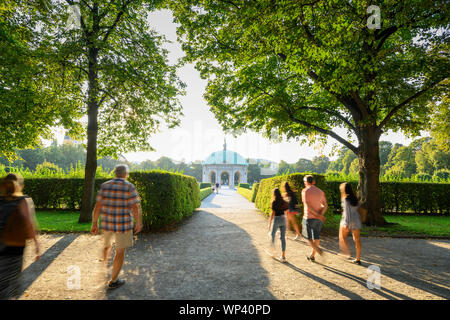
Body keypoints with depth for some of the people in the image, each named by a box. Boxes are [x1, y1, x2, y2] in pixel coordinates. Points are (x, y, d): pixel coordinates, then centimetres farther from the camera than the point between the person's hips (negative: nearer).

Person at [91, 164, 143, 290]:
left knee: (107, 242, 32)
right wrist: (138, 223, -4)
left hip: (106, 223, 4)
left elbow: (98, 206, -3)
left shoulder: (105, 186, -3)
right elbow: (135, 208, -17)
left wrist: (94, 224, 4)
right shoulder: (130, 187, -15)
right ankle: (113, 281, 18)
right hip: (123, 224, -4)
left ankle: (105, 258, 60)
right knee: (120, 252, 10)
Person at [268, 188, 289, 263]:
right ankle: (283, 256, 5)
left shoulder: (274, 202, -12)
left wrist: (269, 223, -9)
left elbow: (273, 213, -15)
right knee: (283, 238, 5)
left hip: (276, 220, -4)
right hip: (283, 219, 4)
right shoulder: (283, 202, 4)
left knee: (272, 235, 19)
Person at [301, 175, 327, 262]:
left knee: (308, 236, 10)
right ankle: (312, 256, 23)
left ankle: (318, 250, -10)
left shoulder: (305, 191, -9)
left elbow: (308, 205, -17)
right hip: (319, 219, 5)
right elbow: (325, 205, 1)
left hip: (309, 218, -5)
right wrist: (321, 214, -11)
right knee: (316, 237, 15)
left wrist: (318, 215, -14)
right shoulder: (320, 191, 8)